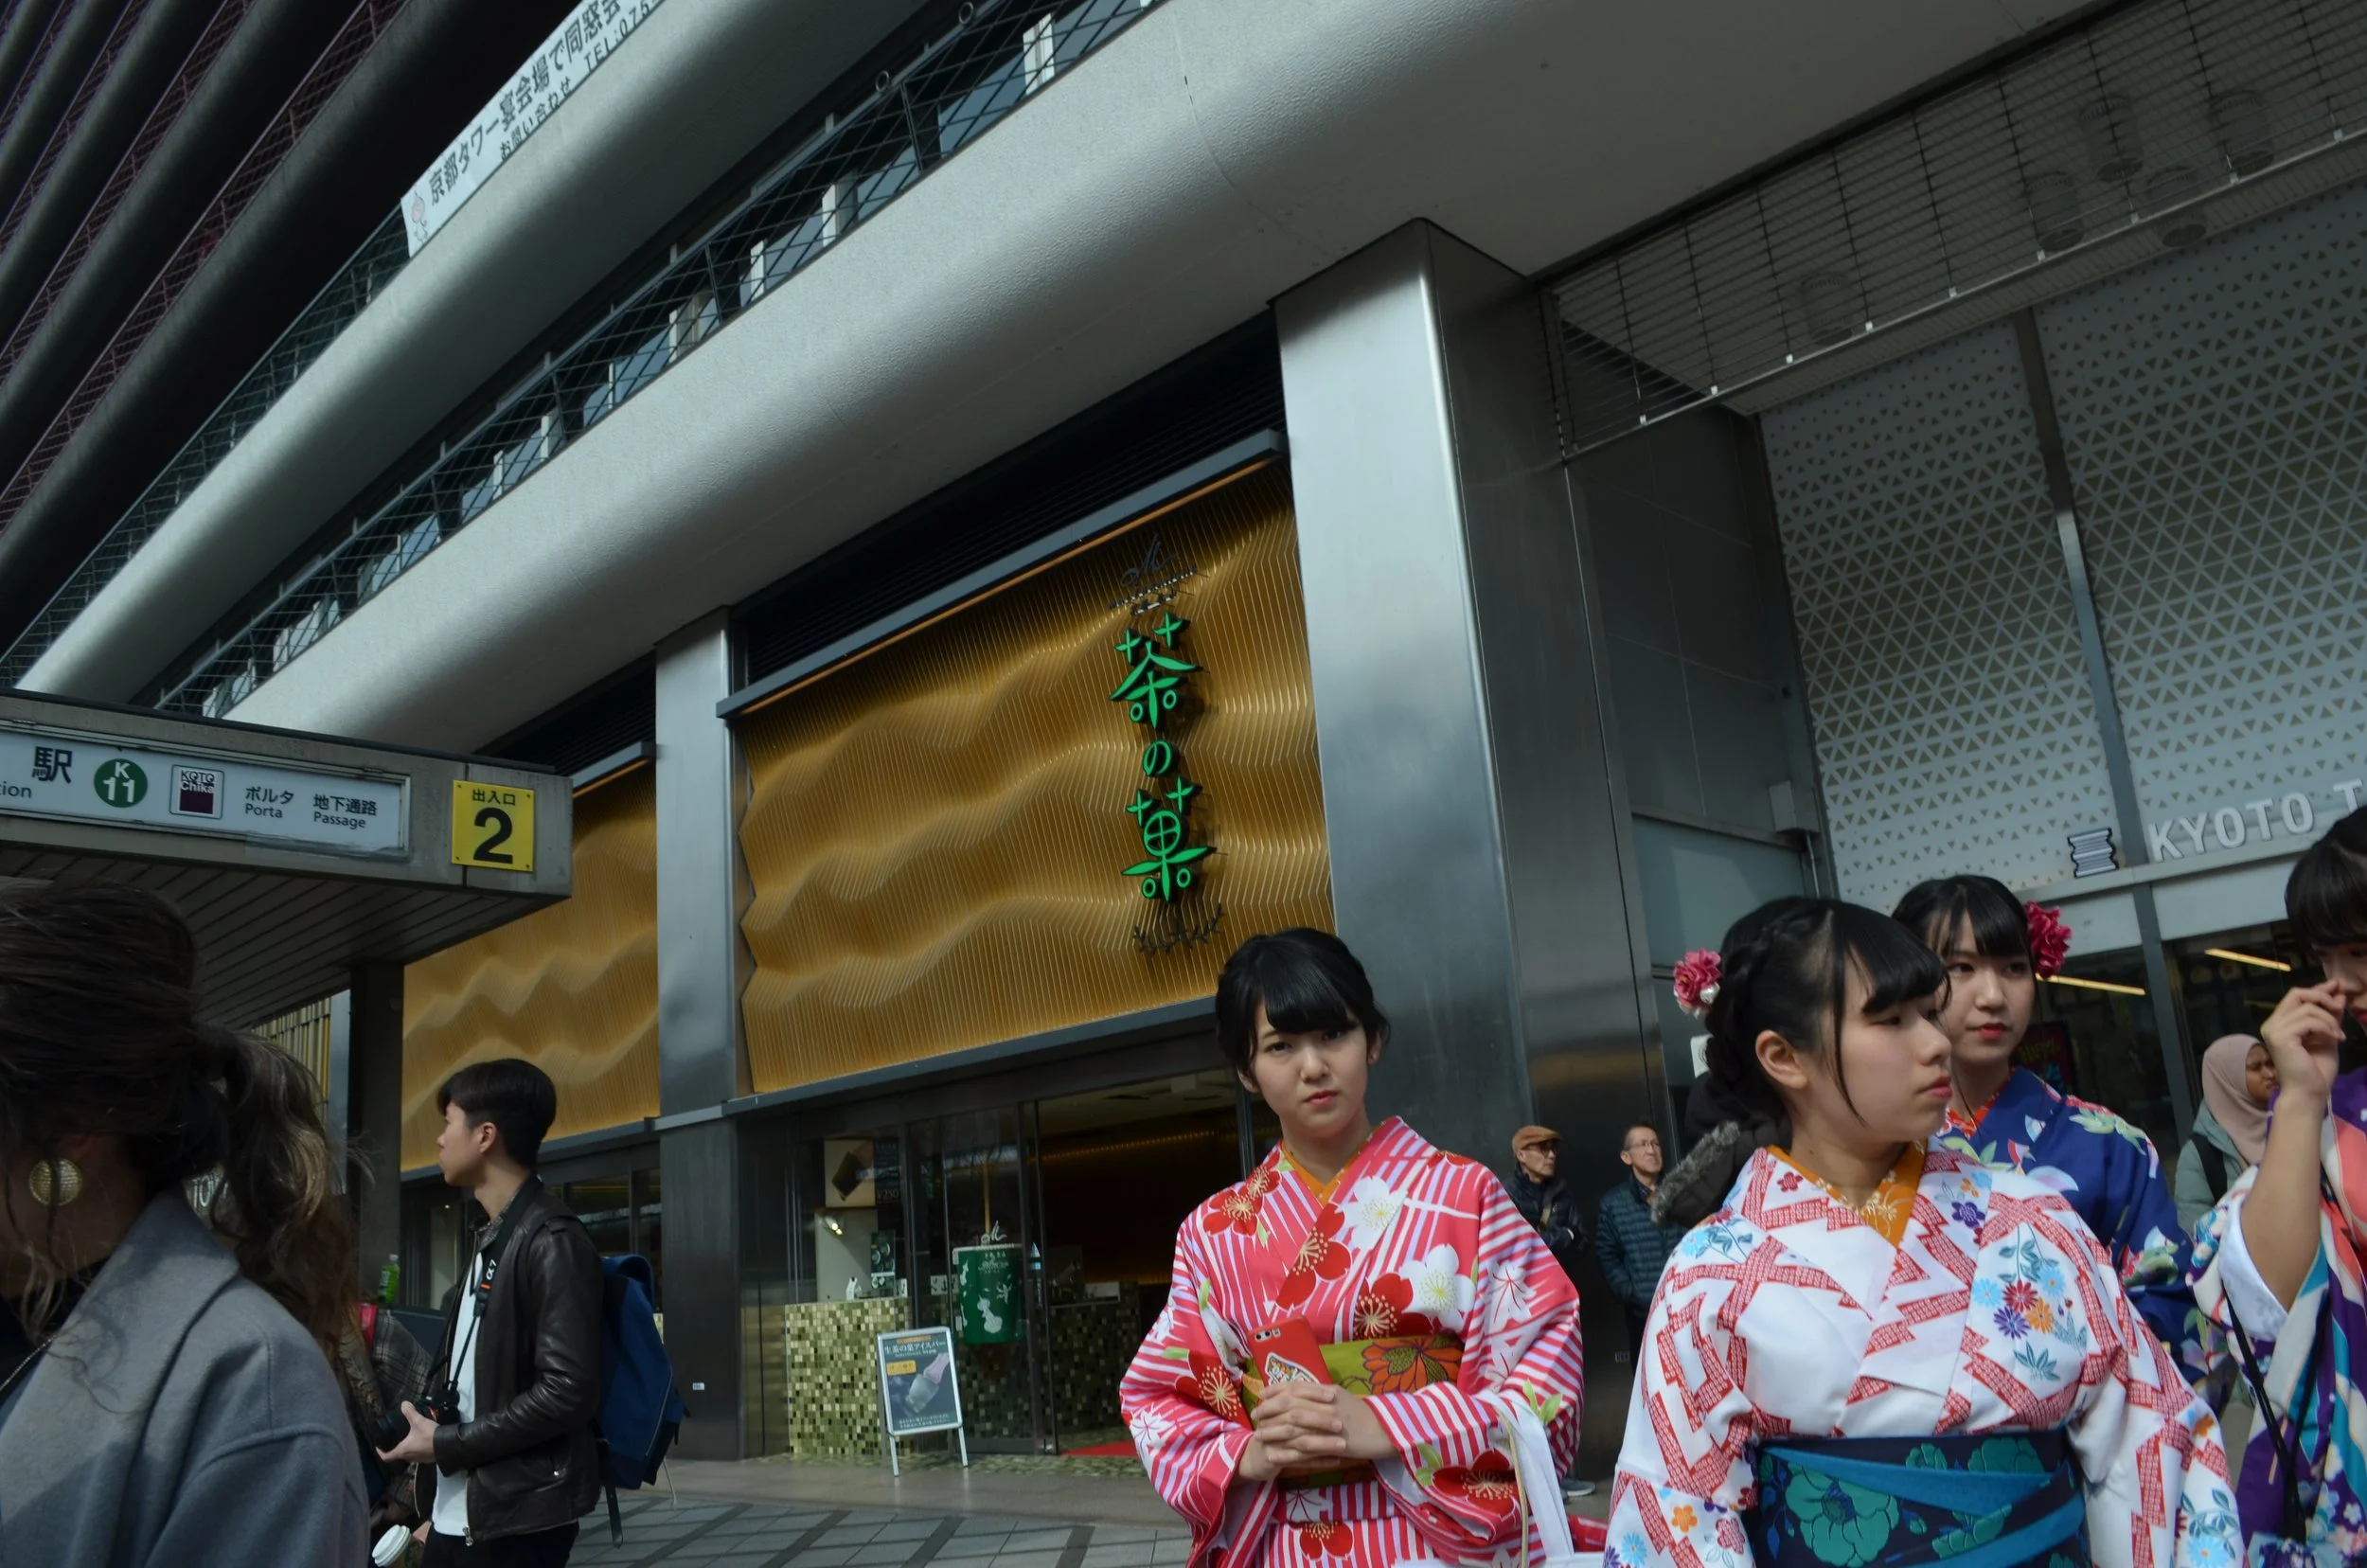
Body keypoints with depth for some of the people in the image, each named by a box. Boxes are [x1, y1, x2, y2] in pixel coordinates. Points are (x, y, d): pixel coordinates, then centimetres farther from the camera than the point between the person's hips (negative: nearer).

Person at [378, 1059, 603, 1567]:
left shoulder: (552, 1240, -15)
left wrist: (444, 1443, -13)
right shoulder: (490, 1241, 12)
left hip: (517, 1524, -8)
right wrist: (437, 1508, 14)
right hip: (458, 1519, 8)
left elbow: (568, 1392, -21)